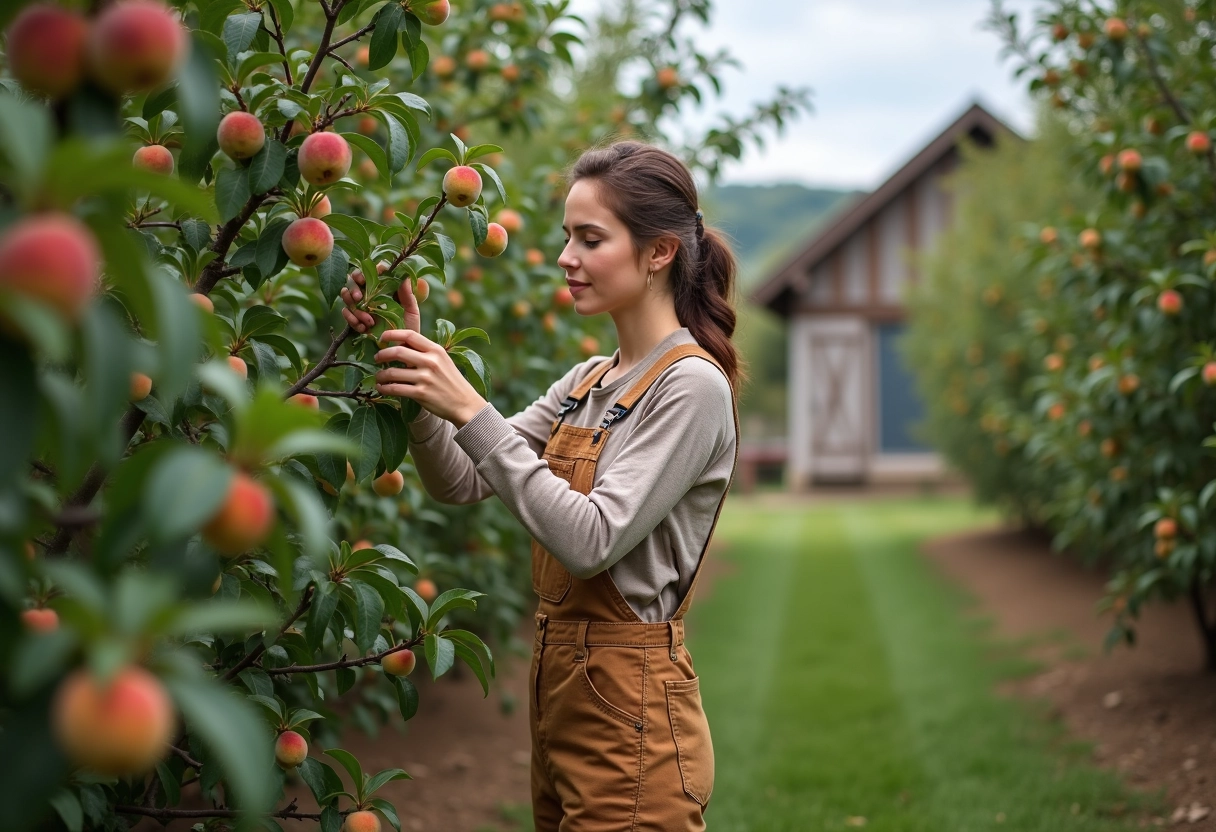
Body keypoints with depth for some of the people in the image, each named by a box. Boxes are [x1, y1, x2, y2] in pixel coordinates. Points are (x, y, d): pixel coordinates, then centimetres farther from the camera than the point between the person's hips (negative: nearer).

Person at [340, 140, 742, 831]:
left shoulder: (692, 386, -14)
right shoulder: (588, 383, 11)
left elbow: (591, 541, -24)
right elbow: (462, 483, 7)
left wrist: (470, 410, -25)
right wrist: (418, 385, -9)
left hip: (629, 717, -8)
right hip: (561, 688, 8)